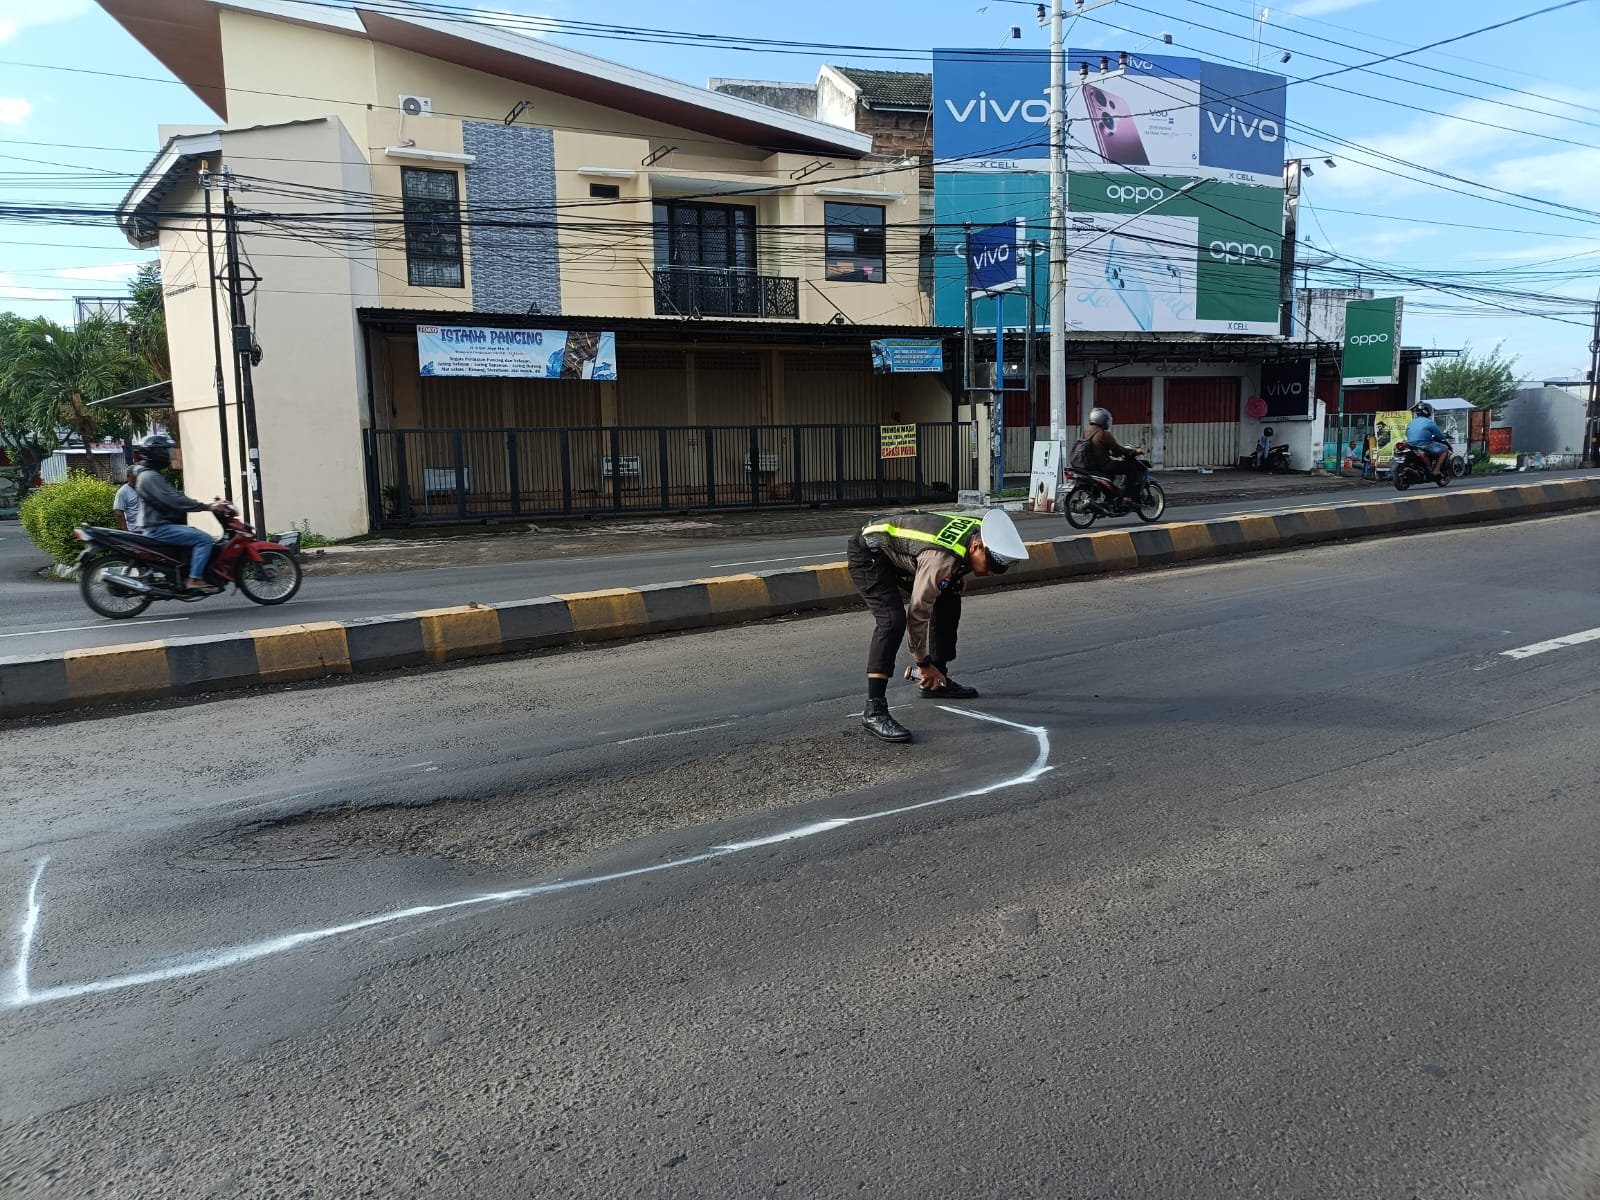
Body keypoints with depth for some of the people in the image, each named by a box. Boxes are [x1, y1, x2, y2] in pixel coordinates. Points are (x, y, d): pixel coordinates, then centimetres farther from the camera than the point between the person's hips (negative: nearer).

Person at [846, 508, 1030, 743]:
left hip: (899, 552, 10)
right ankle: (874, 710, -27)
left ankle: (937, 683, 22)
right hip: (868, 554, -10)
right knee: (893, 620, -28)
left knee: (949, 601, 10)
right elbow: (917, 612, -29)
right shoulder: (942, 558, -37)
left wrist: (958, 578, 5)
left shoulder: (981, 532, -11)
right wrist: (923, 662, -18)